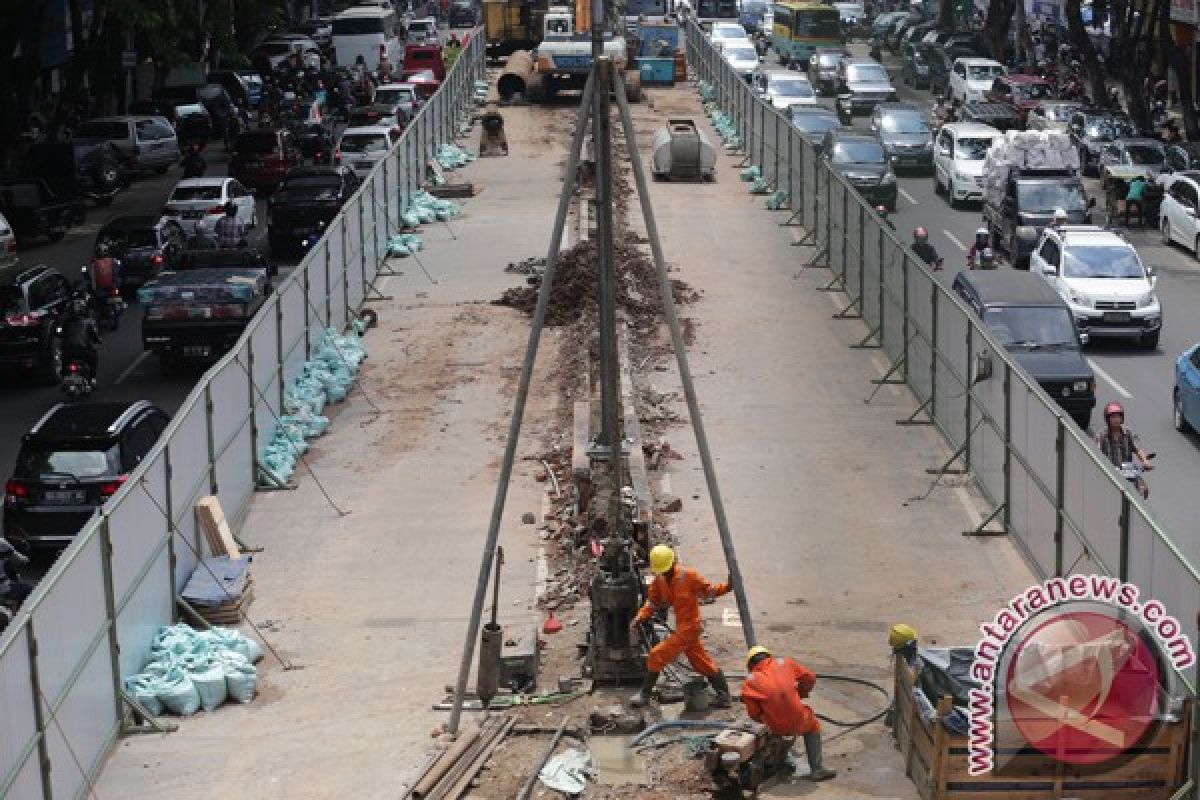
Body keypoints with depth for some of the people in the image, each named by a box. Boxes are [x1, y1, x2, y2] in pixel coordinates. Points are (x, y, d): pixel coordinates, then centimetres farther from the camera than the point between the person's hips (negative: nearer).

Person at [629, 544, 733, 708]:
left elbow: (708, 591, -5)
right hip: (680, 627, 7)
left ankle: (644, 694, -2)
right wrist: (639, 619, -5)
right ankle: (723, 695, 25)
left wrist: (727, 586, -19)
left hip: (689, 626, -7)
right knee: (703, 662, 15)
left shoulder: (689, 576, -14)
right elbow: (652, 603, 9)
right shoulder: (659, 581, 3)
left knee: (657, 656, -11)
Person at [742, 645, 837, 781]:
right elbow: (809, 678, 12)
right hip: (798, 723, -1)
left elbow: (754, 714, 1)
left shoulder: (749, 683, 4)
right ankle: (816, 769, 27)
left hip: (775, 728, 1)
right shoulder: (785, 663, 8)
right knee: (813, 726, 33)